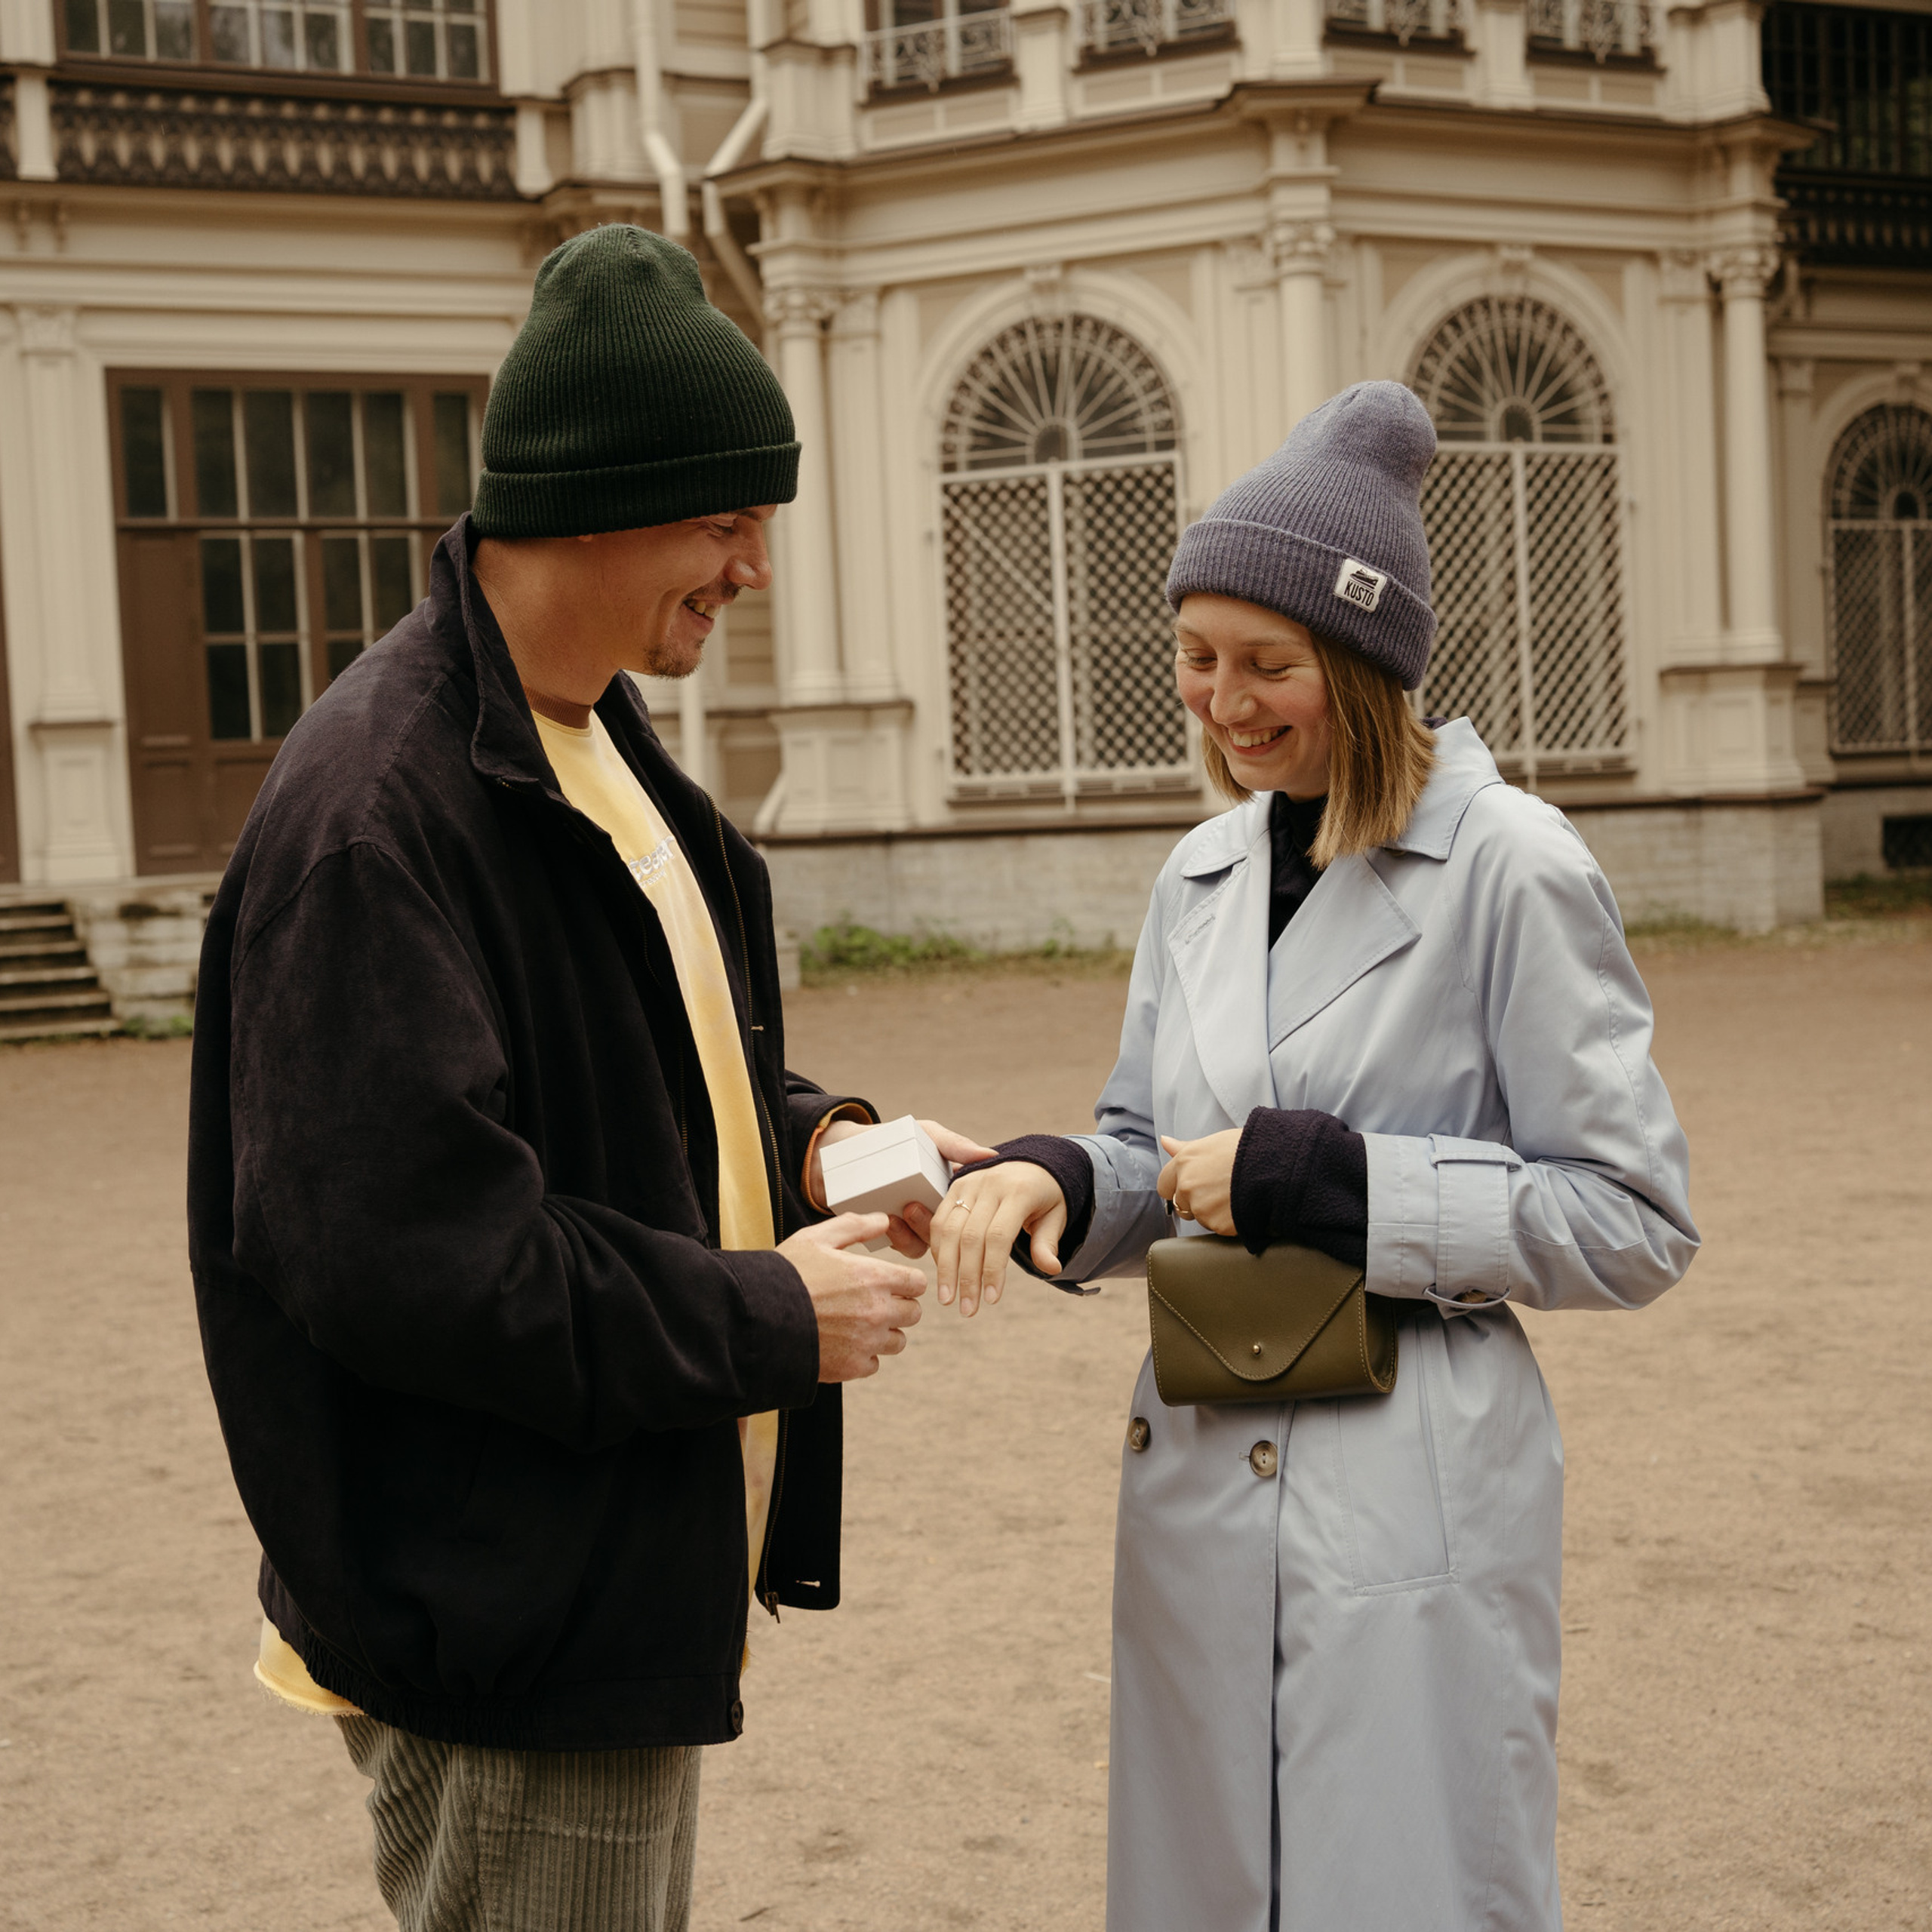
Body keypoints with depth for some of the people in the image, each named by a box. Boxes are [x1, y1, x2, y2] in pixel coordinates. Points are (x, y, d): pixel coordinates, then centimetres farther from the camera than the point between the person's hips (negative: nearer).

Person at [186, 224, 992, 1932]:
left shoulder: (590, 740, 10)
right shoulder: (378, 805, -23)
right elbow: (398, 1249, -27)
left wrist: (809, 1139, 1)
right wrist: (773, 1324, -18)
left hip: (632, 1580, 10)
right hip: (509, 1624, -10)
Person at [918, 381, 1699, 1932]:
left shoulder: (1507, 867, -12)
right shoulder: (1203, 874, 8)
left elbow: (1633, 1223, -11)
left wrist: (1333, 1182, -17)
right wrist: (1056, 1182, -7)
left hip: (1416, 1499, -6)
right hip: (1201, 1481, 6)